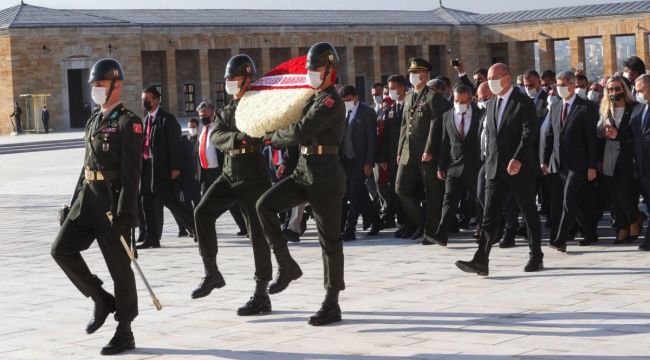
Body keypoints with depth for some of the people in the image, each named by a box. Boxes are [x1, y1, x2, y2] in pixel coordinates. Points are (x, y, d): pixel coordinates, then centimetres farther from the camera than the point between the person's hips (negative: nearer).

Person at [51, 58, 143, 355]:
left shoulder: (128, 123, -9)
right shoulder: (94, 121, 17)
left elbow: (131, 174, -16)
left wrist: (124, 213, -22)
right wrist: (73, 204, 19)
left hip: (113, 201, -8)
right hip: (88, 197, 8)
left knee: (119, 266, -1)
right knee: (62, 249, -2)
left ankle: (124, 333, 8)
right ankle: (101, 300, 13)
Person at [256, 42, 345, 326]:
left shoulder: (331, 101, -14)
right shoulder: (314, 98, 16)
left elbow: (301, 132, -22)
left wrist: (273, 136, -7)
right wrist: (278, 139, 5)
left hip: (325, 175, -9)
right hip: (304, 171, 9)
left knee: (329, 239, -1)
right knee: (265, 204, -8)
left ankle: (332, 305, 6)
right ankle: (287, 266, 2)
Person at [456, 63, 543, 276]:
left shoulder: (523, 103, -7)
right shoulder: (491, 105, 15)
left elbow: (529, 133, -16)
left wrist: (517, 159, -27)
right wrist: (489, 165, 15)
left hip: (520, 168, -6)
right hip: (495, 170, 6)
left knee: (530, 215, 6)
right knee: (489, 216, -5)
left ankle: (536, 258, 17)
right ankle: (481, 261, -12)